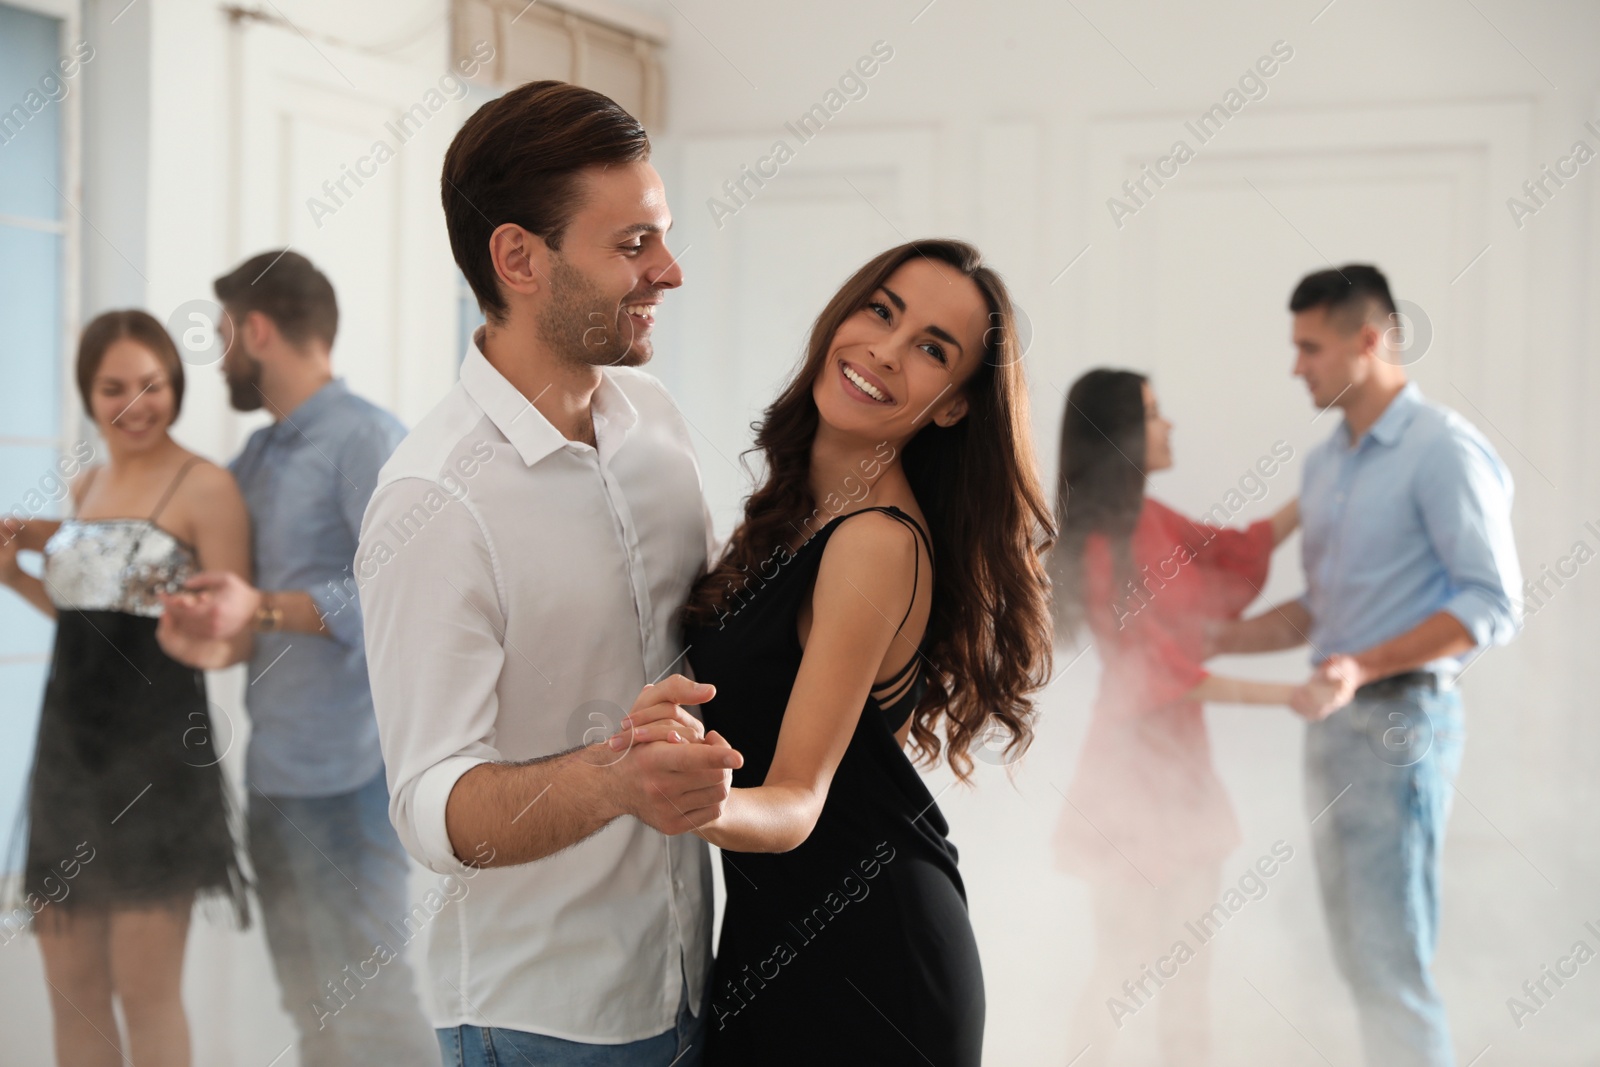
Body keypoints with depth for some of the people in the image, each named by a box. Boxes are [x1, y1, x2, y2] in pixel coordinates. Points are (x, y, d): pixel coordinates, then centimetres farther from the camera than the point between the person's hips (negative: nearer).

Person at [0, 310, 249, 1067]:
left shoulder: (206, 487, -8)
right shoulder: (85, 488, 12)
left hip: (156, 748, -6)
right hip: (69, 741, 7)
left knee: (144, 990, 0)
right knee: (71, 989, 12)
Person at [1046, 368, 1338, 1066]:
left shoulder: (1152, 520, 5)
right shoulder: (1100, 546, -18)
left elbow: (1242, 552, 18)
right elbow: (1163, 671, -20)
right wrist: (1287, 695, -23)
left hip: (1183, 758, 8)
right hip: (1136, 765, -8)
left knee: (1190, 956, 12)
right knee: (1129, 961, 1)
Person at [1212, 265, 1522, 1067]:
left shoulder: (1443, 449, -10)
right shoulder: (1324, 465, 14)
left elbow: (1493, 604, -15)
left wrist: (1369, 665, -23)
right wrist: (1214, 641, 14)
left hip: (1400, 720, -8)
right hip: (1333, 723, 8)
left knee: (1391, 960, -7)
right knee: (1356, 952, 11)